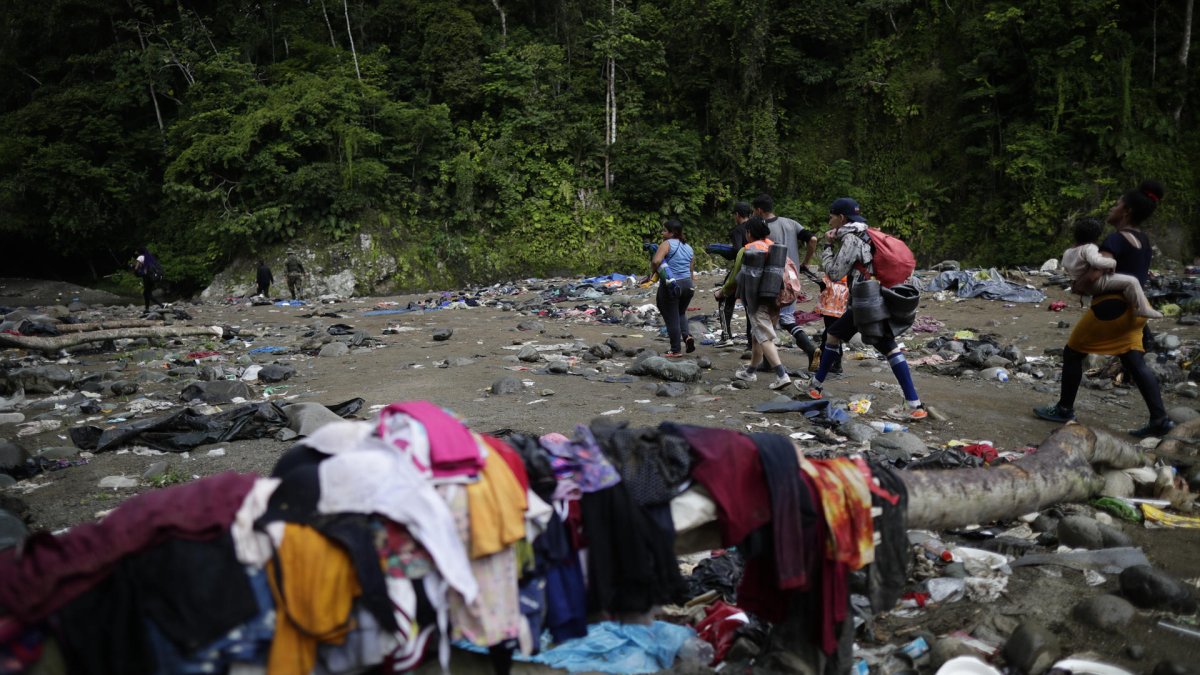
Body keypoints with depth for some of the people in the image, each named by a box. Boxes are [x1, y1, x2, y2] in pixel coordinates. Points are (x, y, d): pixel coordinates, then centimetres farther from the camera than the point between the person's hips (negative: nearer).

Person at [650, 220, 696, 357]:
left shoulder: (667, 244, -8)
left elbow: (656, 261, -23)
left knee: (671, 317, 3)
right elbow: (691, 270, 16)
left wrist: (654, 269, -4)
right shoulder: (689, 247, 14)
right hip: (687, 284, 7)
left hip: (670, 285, -7)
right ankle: (687, 336, 3)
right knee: (680, 313, 27)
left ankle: (675, 350, 9)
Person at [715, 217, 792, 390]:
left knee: (764, 337, -10)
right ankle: (751, 371, 32)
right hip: (776, 299, 7)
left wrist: (722, 293, 20)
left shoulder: (746, 251, -5)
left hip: (758, 299, -7)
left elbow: (735, 278, 3)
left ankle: (781, 375, -22)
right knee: (757, 335, 20)